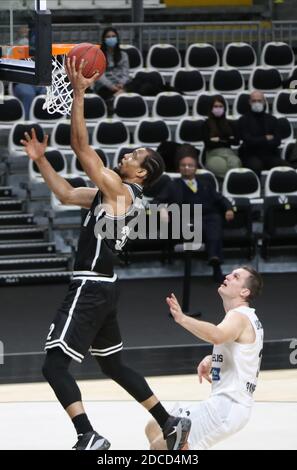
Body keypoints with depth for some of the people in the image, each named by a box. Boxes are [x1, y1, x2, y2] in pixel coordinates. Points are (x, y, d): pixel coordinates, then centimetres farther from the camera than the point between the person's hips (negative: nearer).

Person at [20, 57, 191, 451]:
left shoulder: (119, 190, -13)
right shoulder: (114, 193, 15)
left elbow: (82, 147, -19)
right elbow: (66, 194, 20)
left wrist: (78, 93, -20)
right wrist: (41, 160, 12)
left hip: (90, 288, -10)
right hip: (102, 287, 10)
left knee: (55, 366, -12)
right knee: (113, 365, 21)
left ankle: (89, 438, -20)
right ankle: (171, 425, 25)